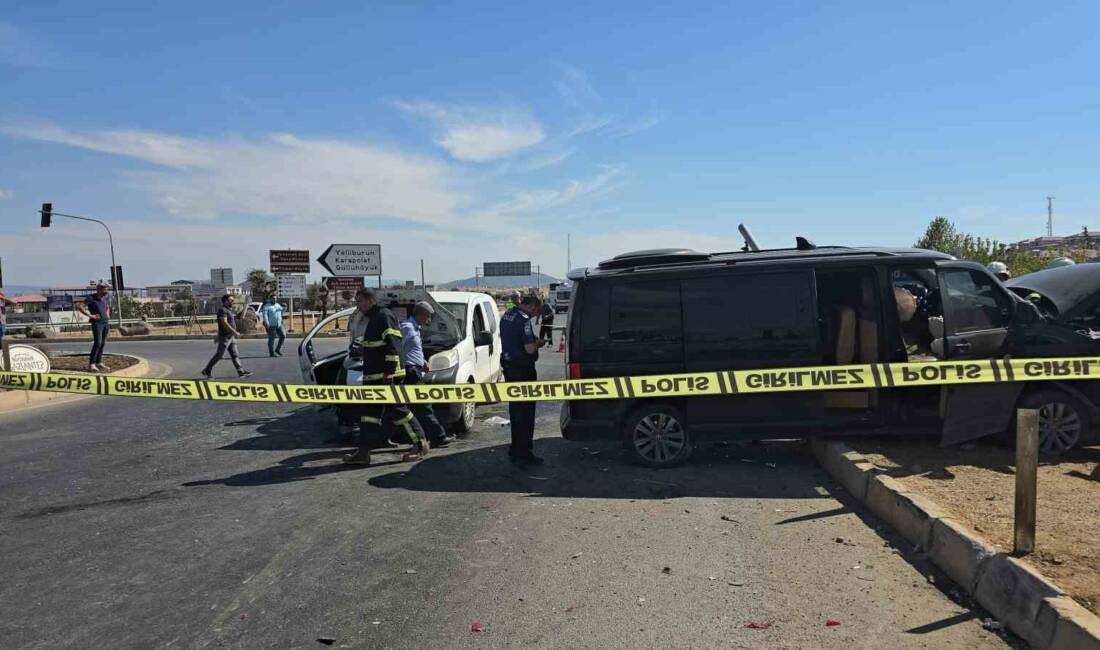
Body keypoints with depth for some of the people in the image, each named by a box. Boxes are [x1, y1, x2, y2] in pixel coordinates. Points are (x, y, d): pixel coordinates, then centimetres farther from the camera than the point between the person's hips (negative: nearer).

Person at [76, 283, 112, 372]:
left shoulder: (106, 298, 12)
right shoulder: (91, 298, -8)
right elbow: (79, 306, -14)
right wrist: (90, 315, -16)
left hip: (106, 322, 7)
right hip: (97, 323, -7)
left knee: (102, 343, 8)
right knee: (97, 343, -15)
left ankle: (99, 363, 15)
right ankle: (91, 365, -13)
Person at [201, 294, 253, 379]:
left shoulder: (229, 310, 15)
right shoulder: (222, 310, -15)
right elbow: (224, 323, -24)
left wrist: (218, 335, 26)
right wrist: (235, 332, -27)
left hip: (231, 337, 9)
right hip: (225, 337, -9)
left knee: (235, 355, 5)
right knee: (219, 355, -2)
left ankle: (241, 372, 2)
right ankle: (206, 371, 9)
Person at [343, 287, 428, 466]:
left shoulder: (384, 316, -12)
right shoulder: (373, 319, 21)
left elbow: (393, 345, -21)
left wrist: (389, 371, -24)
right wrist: (363, 348, 17)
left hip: (388, 376, -10)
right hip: (374, 377, 10)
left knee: (397, 409, -5)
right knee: (368, 411, 8)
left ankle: (421, 444, 7)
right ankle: (363, 452, 11)